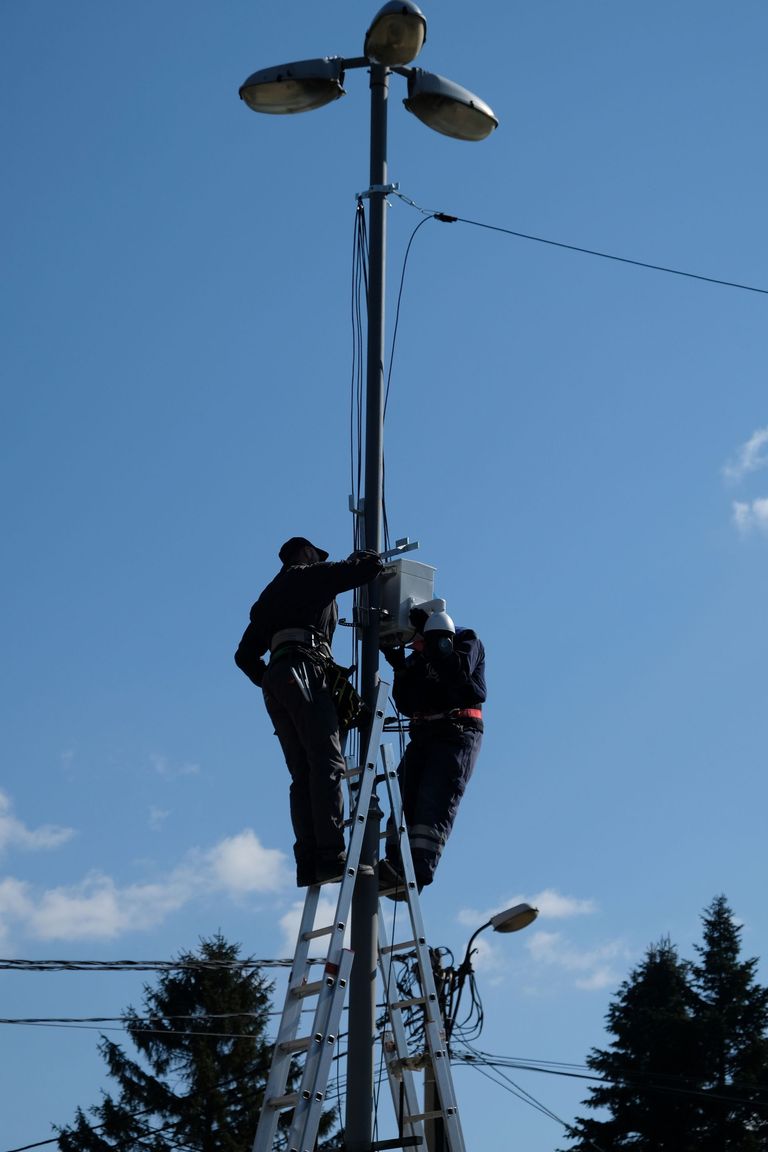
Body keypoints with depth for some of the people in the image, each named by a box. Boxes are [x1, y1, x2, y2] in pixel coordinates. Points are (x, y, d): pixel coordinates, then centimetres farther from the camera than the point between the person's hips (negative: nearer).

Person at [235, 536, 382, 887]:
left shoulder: (270, 597, 31)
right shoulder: (313, 576, 13)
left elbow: (244, 655, 29)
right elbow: (370, 567, 7)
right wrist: (362, 559, 28)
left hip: (275, 679, 7)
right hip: (304, 670, -7)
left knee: (303, 774, 1)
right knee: (327, 763, -15)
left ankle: (308, 863, -10)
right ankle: (331, 855, -27)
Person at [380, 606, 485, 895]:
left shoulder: (467, 641, 10)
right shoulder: (416, 658, 25)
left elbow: (458, 672, -13)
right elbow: (406, 706, 14)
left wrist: (432, 635, -12)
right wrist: (400, 668, 2)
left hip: (457, 733, -7)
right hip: (422, 736, 7)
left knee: (436, 801, -20)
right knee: (403, 797, -11)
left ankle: (417, 870, -34)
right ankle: (396, 865, -22)